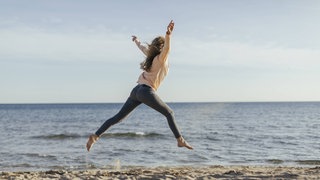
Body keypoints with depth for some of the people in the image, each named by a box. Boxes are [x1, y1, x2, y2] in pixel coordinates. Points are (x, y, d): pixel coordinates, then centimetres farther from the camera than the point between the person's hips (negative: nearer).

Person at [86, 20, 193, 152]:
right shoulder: (161, 58, -2)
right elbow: (167, 49, -26)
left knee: (118, 117, 9)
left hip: (136, 90, 8)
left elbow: (143, 48, 40)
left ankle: (95, 136, 7)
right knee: (169, 113, -2)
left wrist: (137, 41, 61)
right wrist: (168, 35, -43)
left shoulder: (152, 56, 20)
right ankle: (180, 140, -8)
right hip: (147, 91, -8)